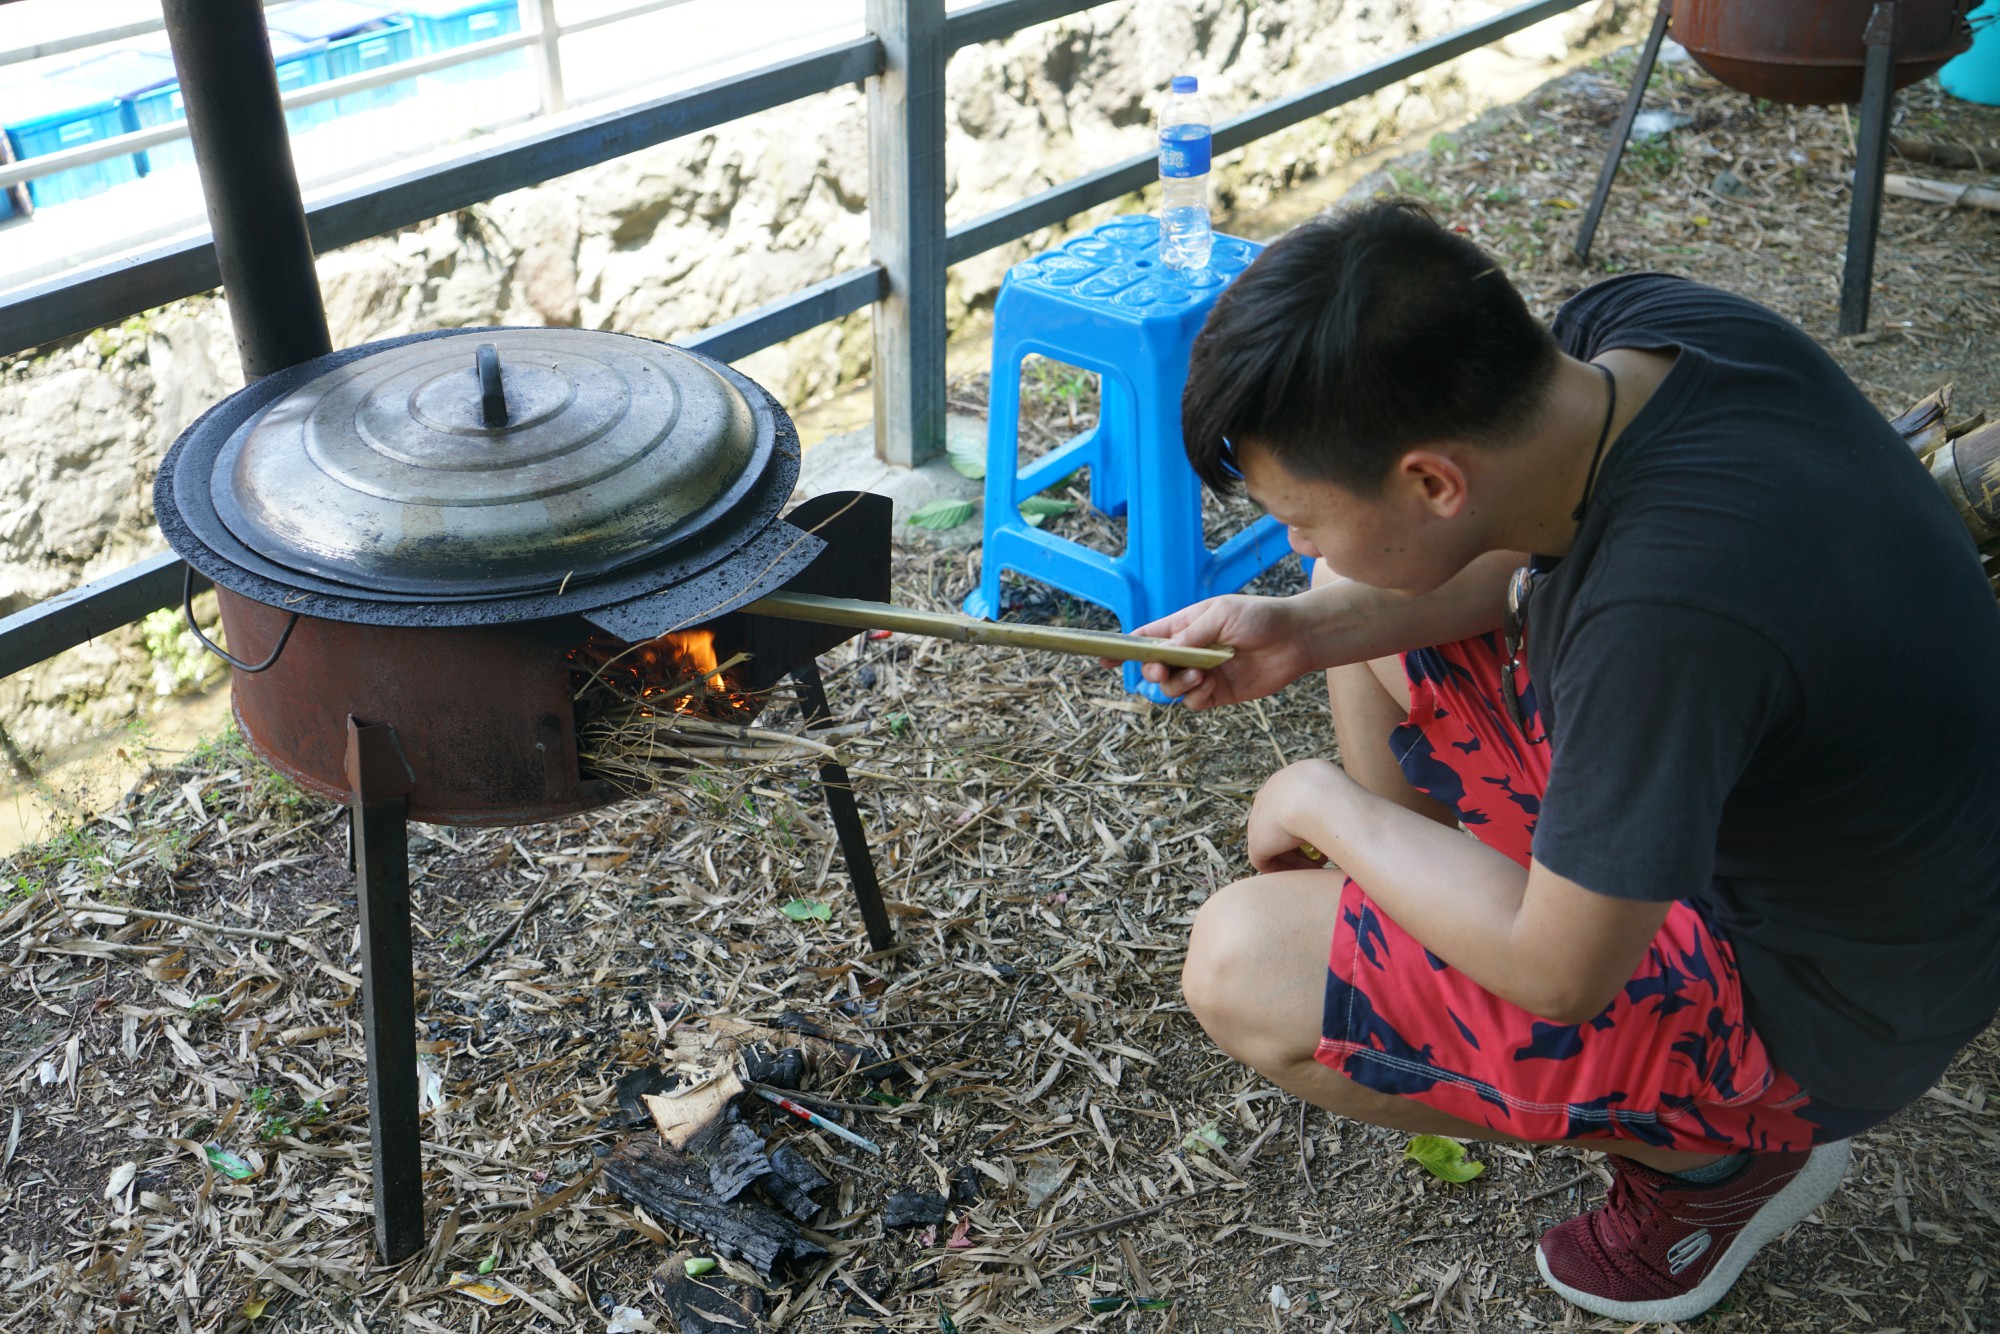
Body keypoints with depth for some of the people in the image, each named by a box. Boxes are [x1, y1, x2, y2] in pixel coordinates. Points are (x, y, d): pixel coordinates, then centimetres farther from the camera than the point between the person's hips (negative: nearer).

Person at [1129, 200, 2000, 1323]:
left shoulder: (1665, 615, -41)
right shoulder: (1629, 326, -16)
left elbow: (1560, 974, -28)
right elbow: (1534, 548, 5)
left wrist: (1326, 806, -14)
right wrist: (1314, 628, -9)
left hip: (1813, 999, -8)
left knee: (1242, 970, -15)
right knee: (1360, 592, 8)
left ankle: (1726, 1149, 2)